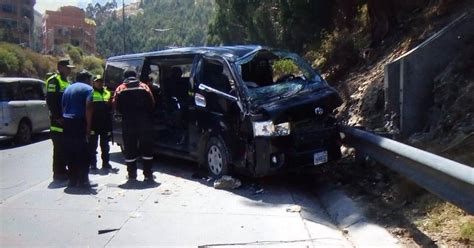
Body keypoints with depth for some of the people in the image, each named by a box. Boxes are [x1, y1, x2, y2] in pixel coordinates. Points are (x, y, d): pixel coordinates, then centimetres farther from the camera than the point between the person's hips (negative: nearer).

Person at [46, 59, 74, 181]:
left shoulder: (65, 81, 21)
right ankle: (58, 172, 0)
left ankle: (63, 170, 22)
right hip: (58, 120, -9)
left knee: (65, 147, 13)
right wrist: (57, 117, -21)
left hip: (66, 119, 9)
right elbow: (50, 100, -18)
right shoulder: (54, 80, -9)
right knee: (59, 147, -5)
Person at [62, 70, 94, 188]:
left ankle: (72, 179, 14)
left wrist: (65, 120, 15)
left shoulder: (68, 88, 20)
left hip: (67, 122, 7)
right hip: (79, 122, -7)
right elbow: (88, 107, -13)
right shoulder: (88, 89, -1)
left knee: (70, 153, 10)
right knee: (83, 153, -2)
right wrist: (88, 127, -13)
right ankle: (83, 180, -1)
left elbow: (63, 107, 16)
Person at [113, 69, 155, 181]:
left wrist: (125, 113, 14)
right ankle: (148, 174, 7)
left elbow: (116, 105, -2)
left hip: (128, 123, 0)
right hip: (144, 121, 0)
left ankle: (132, 174, 10)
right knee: (146, 147, 8)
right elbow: (152, 103, -1)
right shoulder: (144, 87, 4)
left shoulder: (120, 89, 3)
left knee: (129, 149, 8)